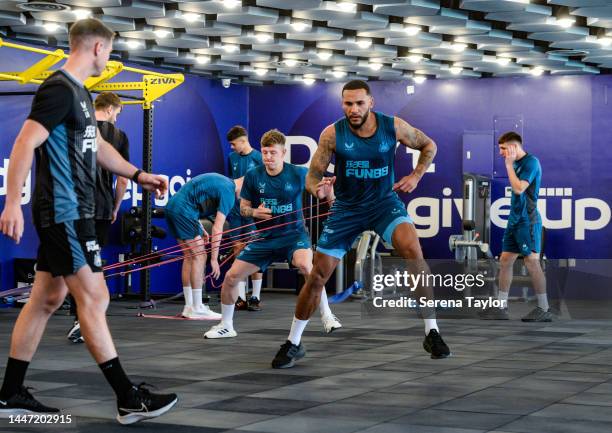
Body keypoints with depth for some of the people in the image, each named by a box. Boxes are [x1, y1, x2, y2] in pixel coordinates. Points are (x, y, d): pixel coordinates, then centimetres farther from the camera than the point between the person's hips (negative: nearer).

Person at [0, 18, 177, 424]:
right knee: (94, 297, -9)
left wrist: (139, 175, 25)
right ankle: (128, 398, -7)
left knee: (46, 299, 11)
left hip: (71, 212, 10)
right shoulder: (59, 89, -14)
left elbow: (97, 146, 29)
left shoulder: (79, 92, 17)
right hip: (64, 211, -10)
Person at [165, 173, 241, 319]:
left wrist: (200, 229, 17)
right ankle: (197, 309, -6)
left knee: (189, 256, 12)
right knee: (199, 256, -6)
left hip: (172, 206, 10)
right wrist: (214, 259, -12)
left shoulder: (222, 181, 19)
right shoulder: (228, 191, -10)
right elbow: (218, 228, -15)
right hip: (183, 210, -10)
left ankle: (189, 306, 14)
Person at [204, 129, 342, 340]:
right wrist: (254, 212, -16)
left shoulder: (298, 173, -10)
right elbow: (243, 208, 7)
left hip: (294, 233, -3)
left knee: (305, 265, -36)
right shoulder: (253, 176, -4)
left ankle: (327, 316, -20)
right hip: (265, 236, 3)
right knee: (231, 276, -4)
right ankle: (226, 326, 19)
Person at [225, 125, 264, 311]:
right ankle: (241, 297, 7)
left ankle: (256, 297, 5)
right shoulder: (232, 158, 10)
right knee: (238, 252, 3)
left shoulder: (258, 158, -6)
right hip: (236, 210, 5)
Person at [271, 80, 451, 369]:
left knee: (413, 251, -29)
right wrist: (317, 189, -32)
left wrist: (416, 176, -7)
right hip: (346, 208, 1)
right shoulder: (332, 134, -15)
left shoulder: (394, 127, -13)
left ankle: (432, 332, -17)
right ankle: (293, 344, 22)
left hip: (384, 202, -1)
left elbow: (428, 146, 6)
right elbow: (312, 176, -9)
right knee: (317, 275, 1)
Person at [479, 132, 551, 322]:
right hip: (515, 219, 9)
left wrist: (509, 164, -15)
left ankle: (544, 309, -2)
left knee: (532, 262, -8)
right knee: (505, 261, 7)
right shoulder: (517, 163, 14)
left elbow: (519, 188, -21)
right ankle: (501, 307, 11)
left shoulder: (531, 162, -12)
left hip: (527, 220, -9)